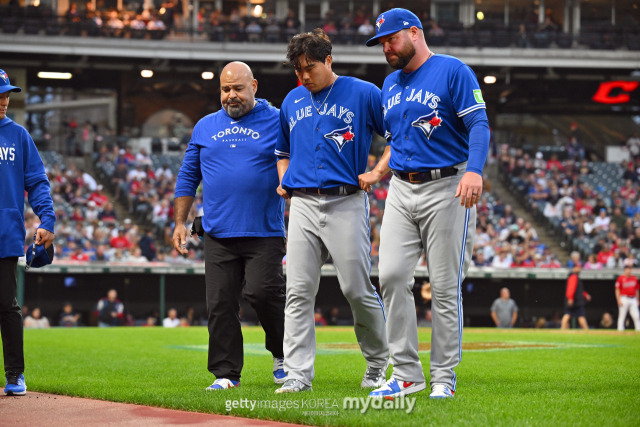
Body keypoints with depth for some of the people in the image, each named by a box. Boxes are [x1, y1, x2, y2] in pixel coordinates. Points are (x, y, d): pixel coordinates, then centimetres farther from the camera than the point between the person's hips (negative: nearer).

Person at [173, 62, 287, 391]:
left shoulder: (277, 122, 4)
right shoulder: (205, 127, 15)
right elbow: (188, 177, 19)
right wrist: (180, 222, 13)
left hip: (264, 232, -4)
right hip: (218, 235, 4)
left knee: (263, 292, -15)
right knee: (219, 303, 0)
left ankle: (283, 354, 9)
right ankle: (226, 373, 8)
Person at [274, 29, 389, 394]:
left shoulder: (363, 94, 0)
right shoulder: (292, 101, 16)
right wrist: (284, 181, 13)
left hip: (346, 203, -4)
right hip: (303, 204, 5)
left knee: (357, 289, -4)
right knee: (299, 292, -3)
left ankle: (378, 364, 16)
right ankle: (299, 374, -2)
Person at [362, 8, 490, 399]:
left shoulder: (453, 71, -3)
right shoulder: (390, 85, 19)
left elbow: (479, 124, -12)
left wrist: (474, 170, -26)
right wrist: (376, 174, 16)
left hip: (446, 188, -6)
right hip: (402, 190, 6)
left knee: (446, 287, -4)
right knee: (392, 276, -6)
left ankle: (444, 377, 4)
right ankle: (407, 374, -1)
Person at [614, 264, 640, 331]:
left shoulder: (634, 278, 11)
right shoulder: (620, 278, -2)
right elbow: (617, 290, -4)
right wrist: (619, 300, -11)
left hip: (633, 300, 4)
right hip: (624, 299, -4)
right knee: (622, 316, -2)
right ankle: (620, 330, 1)